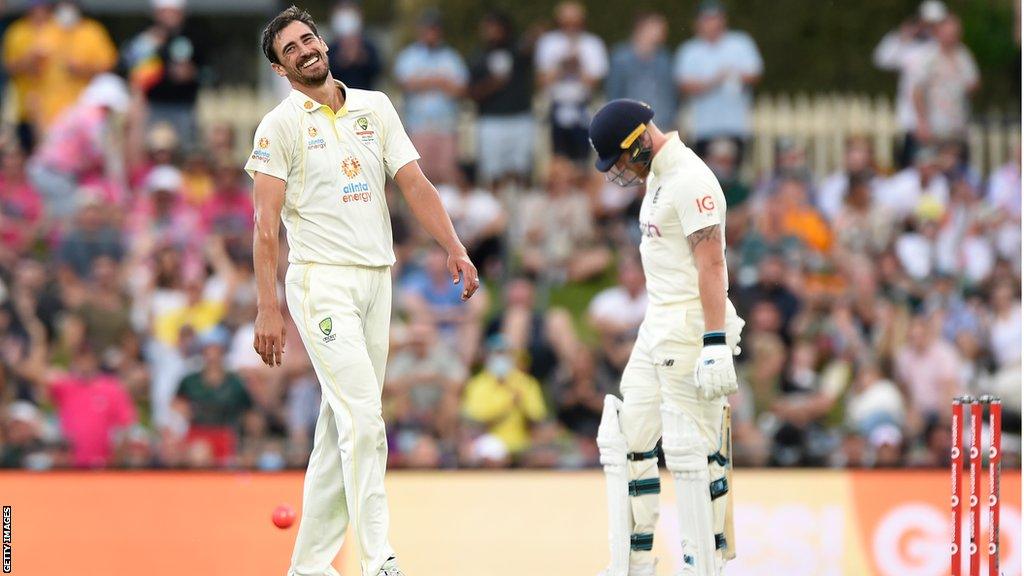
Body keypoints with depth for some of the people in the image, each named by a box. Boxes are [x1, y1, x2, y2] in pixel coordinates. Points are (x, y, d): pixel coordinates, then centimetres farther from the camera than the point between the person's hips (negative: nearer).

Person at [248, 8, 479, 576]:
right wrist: (267, 310, -16)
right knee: (363, 417, -16)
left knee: (340, 426, 7)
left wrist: (454, 248, -7)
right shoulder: (280, 126, -3)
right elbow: (266, 225, -8)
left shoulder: (375, 108, 12)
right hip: (321, 280, -5)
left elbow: (414, 182, 7)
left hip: (376, 279, 5)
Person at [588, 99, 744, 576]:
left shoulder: (690, 179, -15)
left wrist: (715, 344, -27)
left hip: (692, 324, -10)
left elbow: (711, 264, -22)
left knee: (692, 451, -10)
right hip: (657, 324, 10)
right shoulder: (658, 177, 16)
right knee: (627, 438, 9)